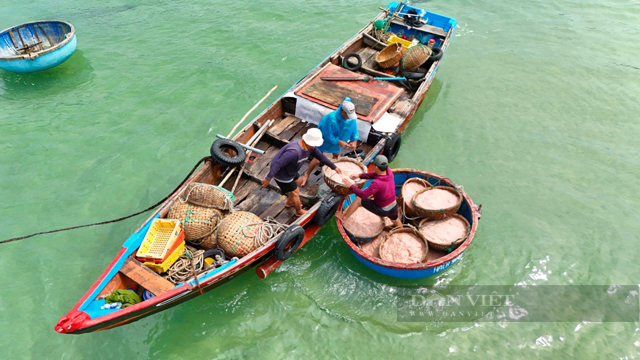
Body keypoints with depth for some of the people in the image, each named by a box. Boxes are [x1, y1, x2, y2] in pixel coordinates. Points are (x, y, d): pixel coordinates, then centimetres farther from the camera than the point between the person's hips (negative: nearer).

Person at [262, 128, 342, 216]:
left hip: (290, 170, 9)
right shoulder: (294, 151, -42)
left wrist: (334, 167, 9)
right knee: (295, 192, 9)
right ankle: (299, 211, 39)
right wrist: (268, 179, -34)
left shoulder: (311, 147, -14)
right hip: (282, 174, -9)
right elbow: (278, 164, -39)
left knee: (298, 181, 30)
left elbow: (321, 156, 2)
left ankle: (289, 202, 53)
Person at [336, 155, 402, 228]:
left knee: (358, 199, 7)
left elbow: (363, 195, -26)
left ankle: (344, 217, 23)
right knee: (398, 224, 35)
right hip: (394, 207, 6)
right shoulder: (389, 172, -14)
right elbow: (374, 174, 2)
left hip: (382, 211, -6)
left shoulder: (377, 183, -34)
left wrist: (351, 185, -16)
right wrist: (359, 176, 1)